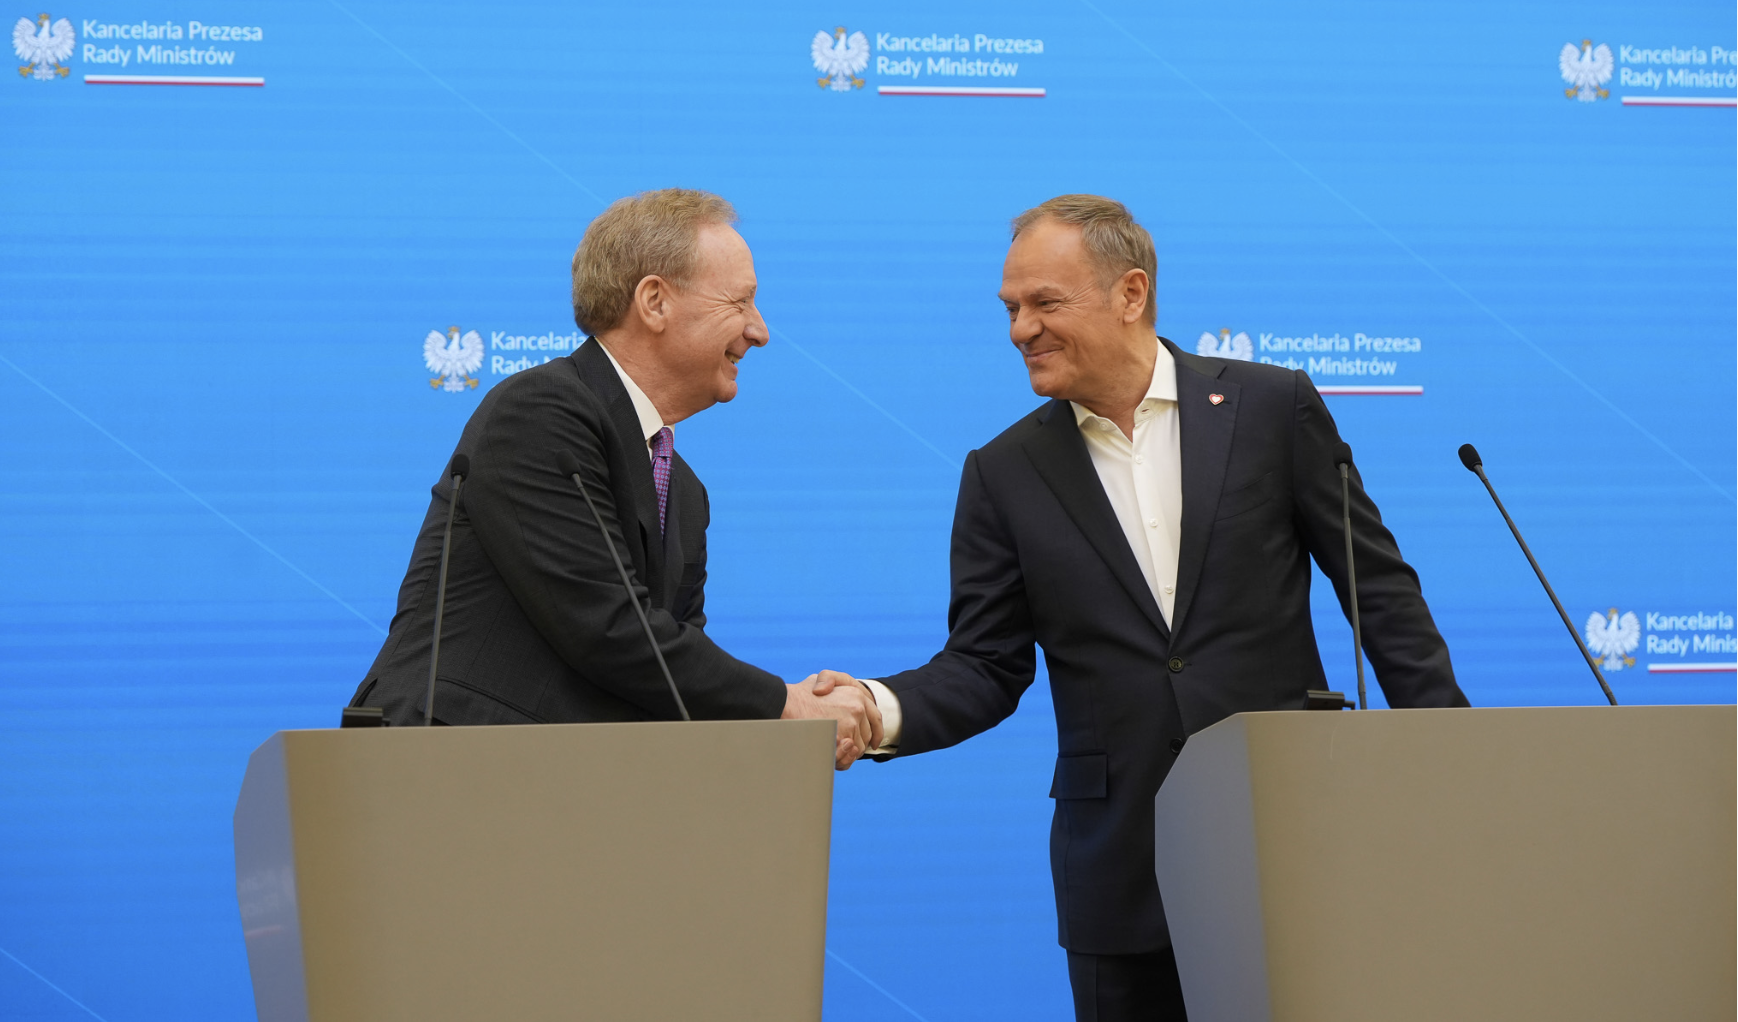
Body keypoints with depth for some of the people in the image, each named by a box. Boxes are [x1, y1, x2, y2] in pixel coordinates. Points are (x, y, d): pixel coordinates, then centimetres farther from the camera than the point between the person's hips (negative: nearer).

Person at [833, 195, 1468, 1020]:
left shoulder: (1271, 408, 1)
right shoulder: (1005, 473, 6)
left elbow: (1379, 591, 3)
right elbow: (984, 666, 4)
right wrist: (882, 709, -16)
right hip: (1122, 874, 1)